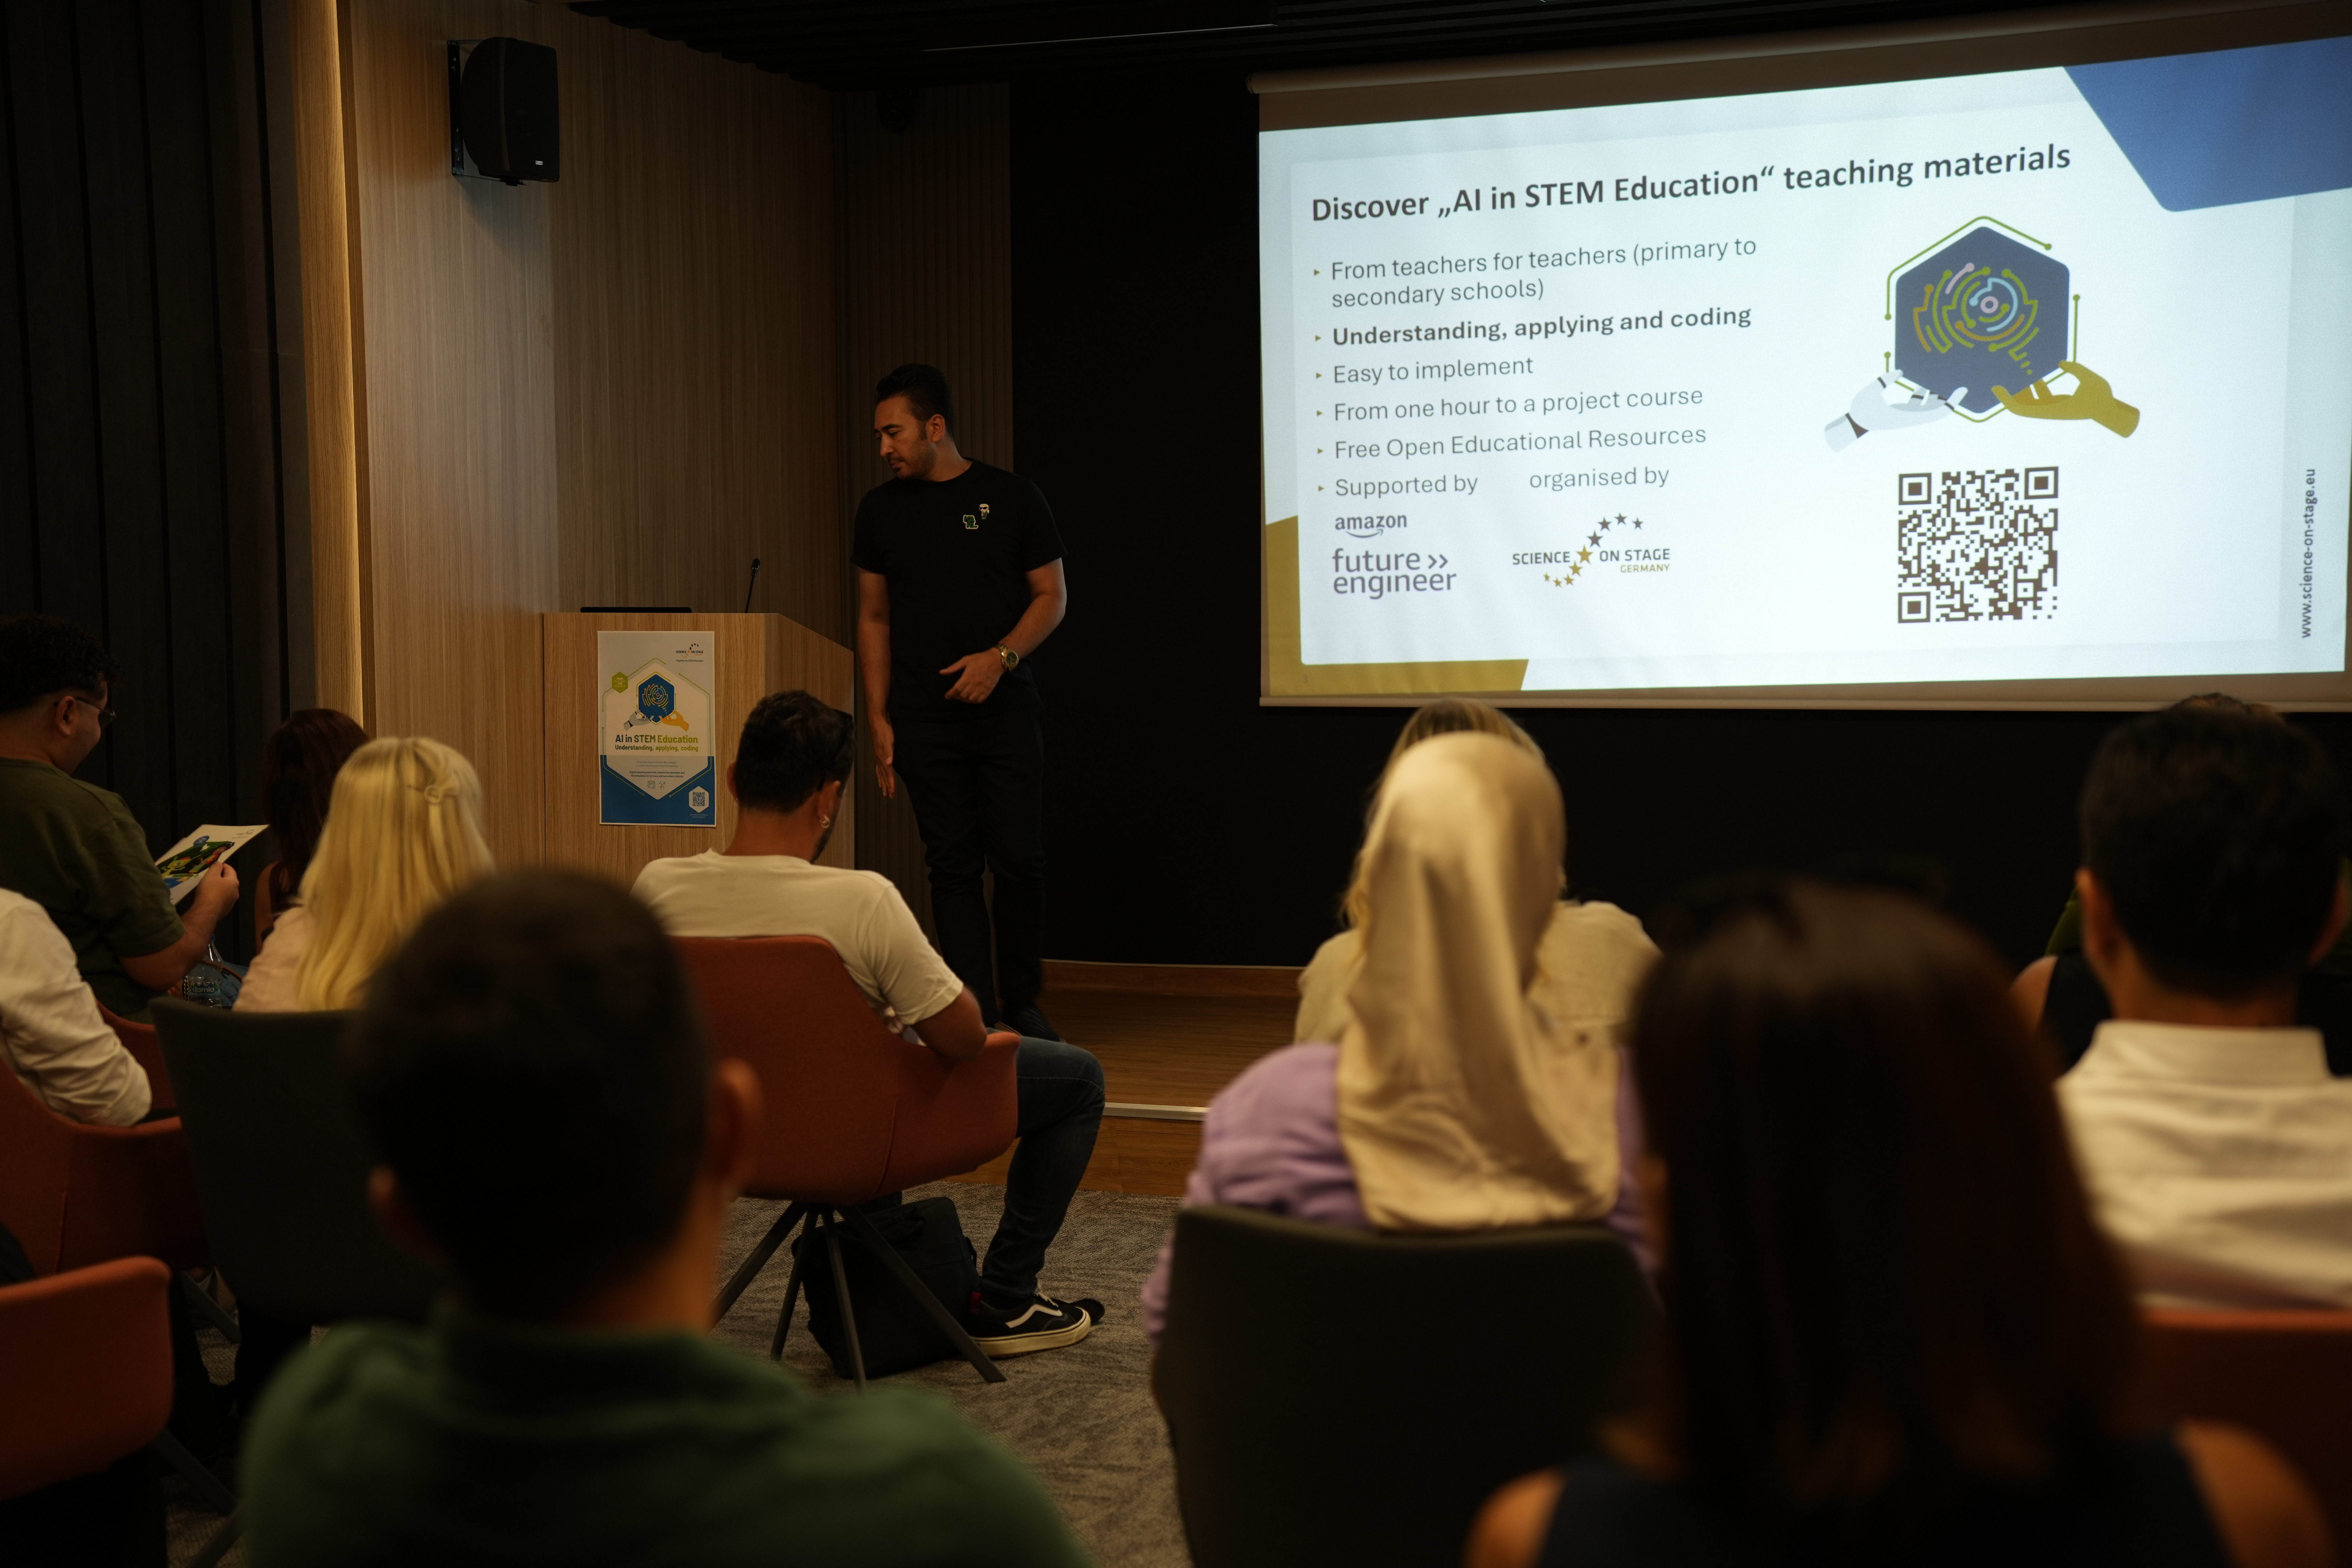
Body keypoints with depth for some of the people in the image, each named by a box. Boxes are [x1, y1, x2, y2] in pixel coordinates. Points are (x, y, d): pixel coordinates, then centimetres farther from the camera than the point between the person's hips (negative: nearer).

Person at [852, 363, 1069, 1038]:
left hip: (1006, 710, -2)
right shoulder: (882, 509, 8)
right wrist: (878, 718, 4)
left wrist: (1001, 656, -14)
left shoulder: (1012, 498, 1)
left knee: (1019, 860, -1)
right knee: (952, 866, 2)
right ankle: (973, 1009, 7)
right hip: (925, 721, 2)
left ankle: (1021, 1003, 14)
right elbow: (874, 617, 11)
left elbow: (1052, 596, 3)